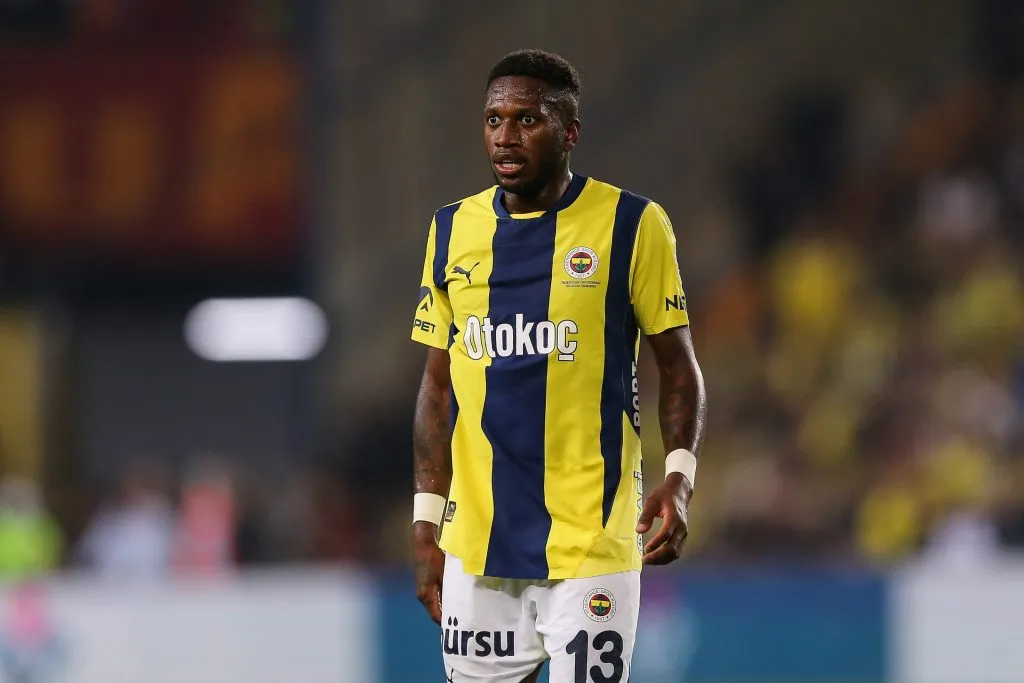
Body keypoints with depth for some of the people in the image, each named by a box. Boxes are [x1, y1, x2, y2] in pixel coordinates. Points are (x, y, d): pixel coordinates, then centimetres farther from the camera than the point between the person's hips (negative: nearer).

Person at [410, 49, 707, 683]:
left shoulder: (631, 225, -3)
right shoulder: (454, 229, 9)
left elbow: (679, 366, 1)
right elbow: (438, 385, 14)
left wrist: (680, 476, -15)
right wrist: (426, 524, 9)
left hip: (591, 542, -4)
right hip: (475, 546, 4)